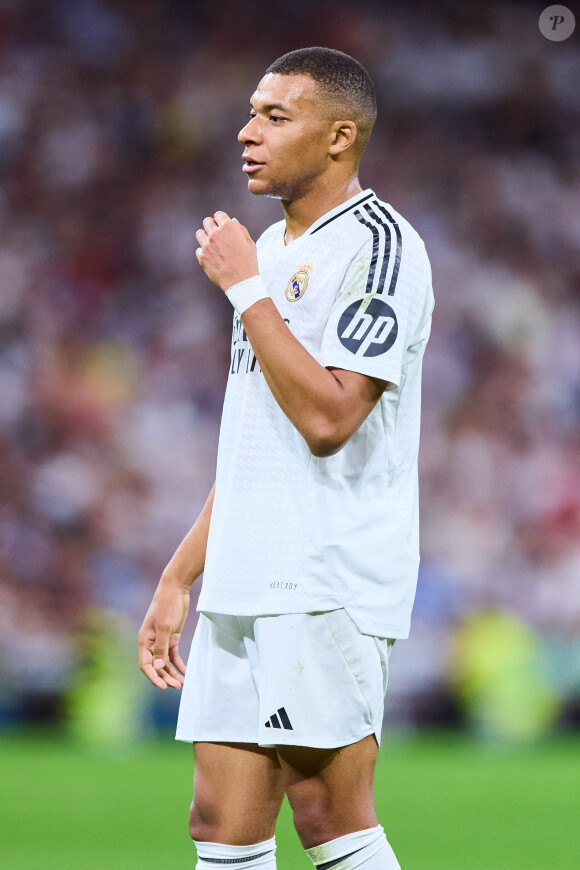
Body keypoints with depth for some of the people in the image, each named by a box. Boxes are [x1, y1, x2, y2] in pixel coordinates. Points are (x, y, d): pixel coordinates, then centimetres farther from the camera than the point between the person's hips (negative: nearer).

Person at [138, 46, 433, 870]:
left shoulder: (376, 244, -9)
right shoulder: (269, 251, 19)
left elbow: (326, 417, -20)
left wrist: (246, 288, -13)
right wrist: (178, 578, 23)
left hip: (333, 583, -9)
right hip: (242, 587, 9)